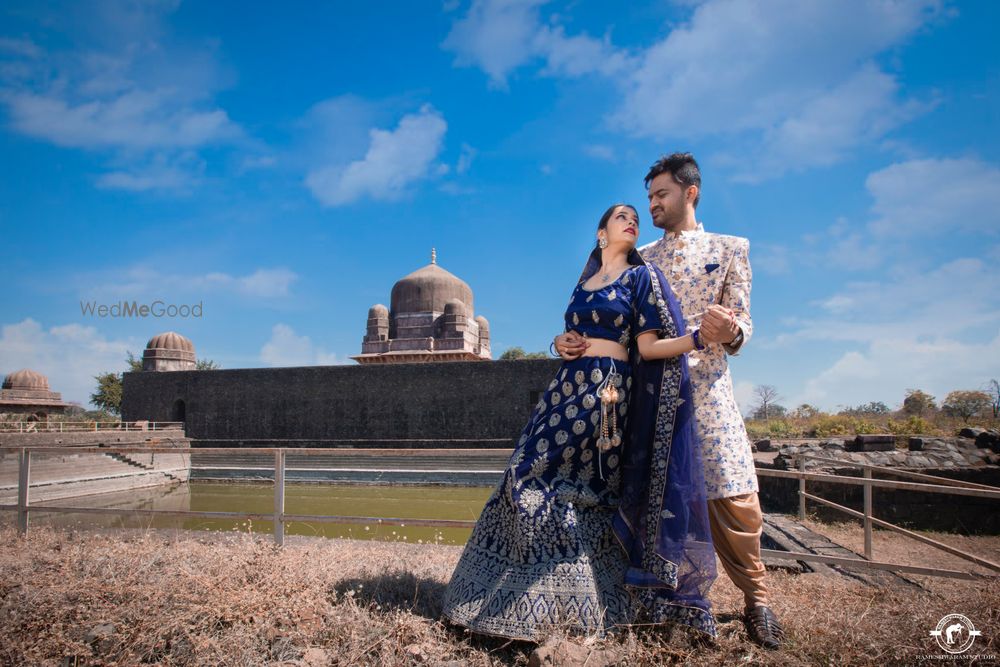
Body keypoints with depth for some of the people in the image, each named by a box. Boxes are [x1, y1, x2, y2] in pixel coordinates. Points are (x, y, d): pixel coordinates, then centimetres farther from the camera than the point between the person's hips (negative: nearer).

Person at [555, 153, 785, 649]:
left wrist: (729, 332, -20)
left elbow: (742, 324, 3)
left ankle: (756, 598, 14)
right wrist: (572, 340, -7)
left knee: (735, 497, -7)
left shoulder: (730, 249, 9)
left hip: (705, 389, -2)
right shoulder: (639, 259, 15)